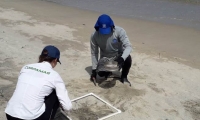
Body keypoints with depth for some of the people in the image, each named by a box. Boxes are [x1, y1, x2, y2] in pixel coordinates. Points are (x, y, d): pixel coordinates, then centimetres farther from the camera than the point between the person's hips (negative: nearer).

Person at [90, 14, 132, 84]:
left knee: (128, 59, -33)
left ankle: (124, 77, -4)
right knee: (101, 74, -19)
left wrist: (122, 58, -49)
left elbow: (128, 46, -29)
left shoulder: (119, 31, -26)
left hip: (119, 56, -1)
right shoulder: (94, 36, -20)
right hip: (105, 59, 2)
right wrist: (94, 70, -10)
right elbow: (94, 53, -10)